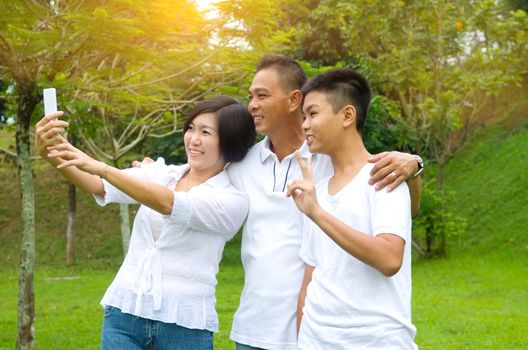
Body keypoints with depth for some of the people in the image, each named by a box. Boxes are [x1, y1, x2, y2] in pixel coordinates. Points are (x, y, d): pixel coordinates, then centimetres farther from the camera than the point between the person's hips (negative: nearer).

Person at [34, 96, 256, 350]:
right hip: (124, 312, 3)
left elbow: (168, 204, -21)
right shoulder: (160, 174, 8)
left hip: (183, 326, -3)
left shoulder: (233, 200, -5)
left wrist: (101, 167, -28)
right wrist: (51, 154, -24)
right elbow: (99, 186, -6)